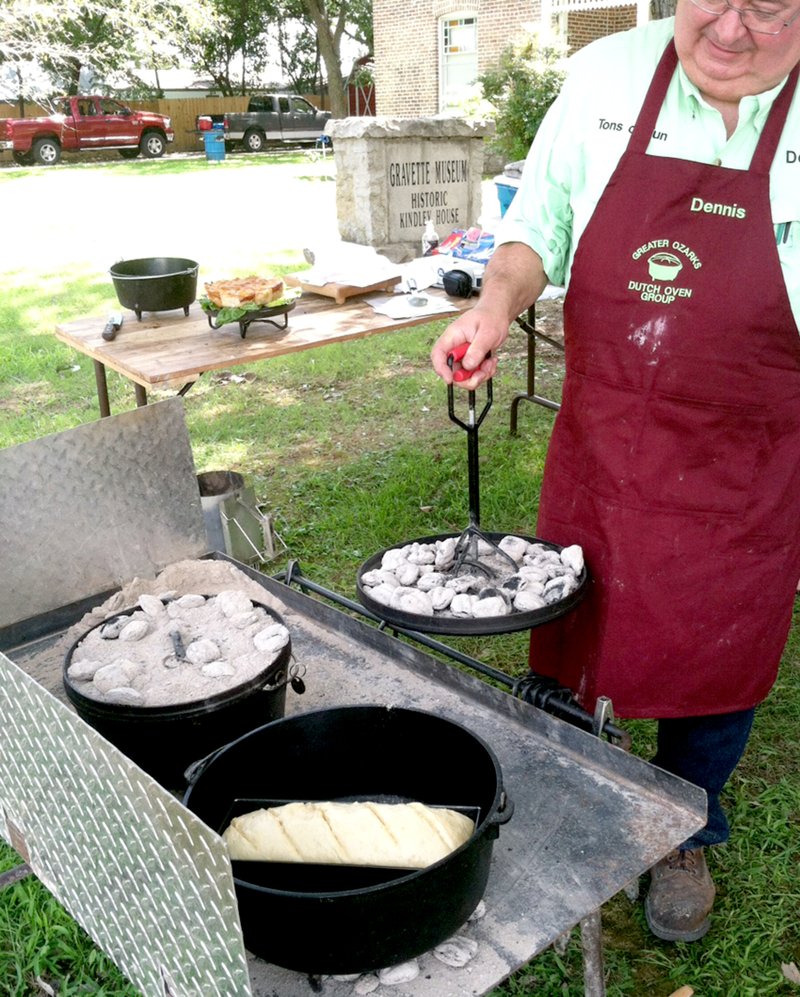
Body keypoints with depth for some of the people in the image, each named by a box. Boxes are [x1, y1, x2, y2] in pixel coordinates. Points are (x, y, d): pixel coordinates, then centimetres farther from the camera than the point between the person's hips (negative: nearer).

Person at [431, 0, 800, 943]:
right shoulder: (607, 76, -5)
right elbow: (539, 228, 5)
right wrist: (498, 299, -16)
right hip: (598, 449, 2)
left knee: (716, 662, 16)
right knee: (567, 644, 17)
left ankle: (683, 837, 47)